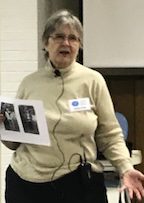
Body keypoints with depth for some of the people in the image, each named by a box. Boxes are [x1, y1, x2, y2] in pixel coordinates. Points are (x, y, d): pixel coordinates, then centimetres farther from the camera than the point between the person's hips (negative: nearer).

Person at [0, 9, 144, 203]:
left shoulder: (93, 80, -2)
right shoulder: (29, 83, 4)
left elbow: (110, 135, 1)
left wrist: (126, 168, -13)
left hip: (79, 184, -1)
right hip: (26, 183, 2)